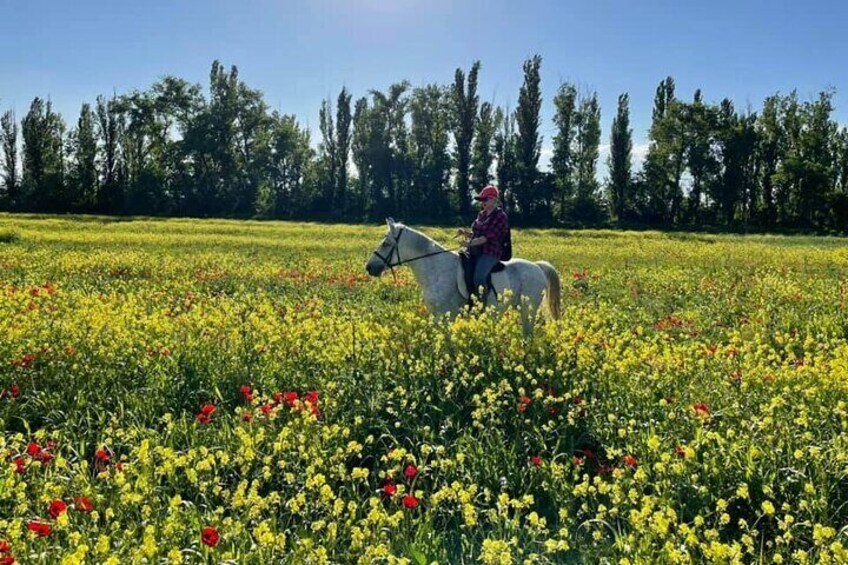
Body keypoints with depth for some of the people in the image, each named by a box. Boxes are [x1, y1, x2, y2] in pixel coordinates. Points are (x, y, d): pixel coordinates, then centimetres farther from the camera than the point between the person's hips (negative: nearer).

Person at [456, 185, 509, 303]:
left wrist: (471, 243, -23)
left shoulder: (500, 216, -7)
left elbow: (488, 237, -17)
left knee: (478, 278, -30)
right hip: (475, 251, 8)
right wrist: (464, 232, 4)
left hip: (490, 253, -8)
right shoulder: (482, 214, 17)